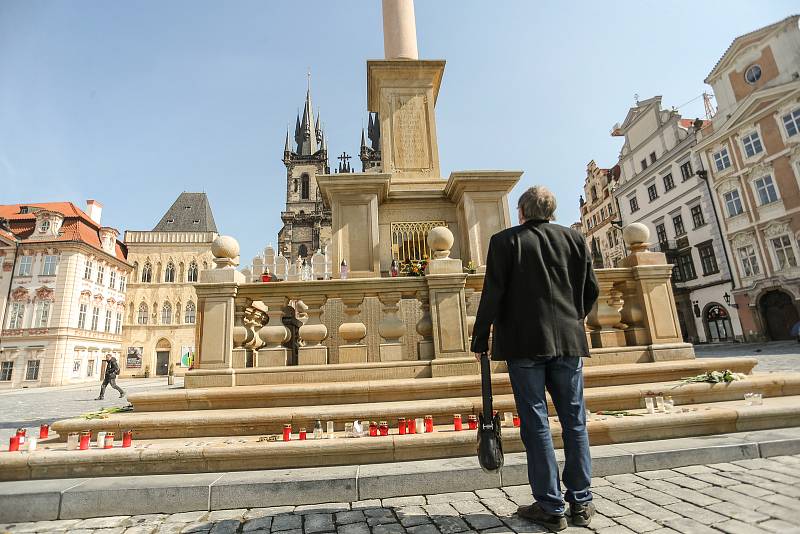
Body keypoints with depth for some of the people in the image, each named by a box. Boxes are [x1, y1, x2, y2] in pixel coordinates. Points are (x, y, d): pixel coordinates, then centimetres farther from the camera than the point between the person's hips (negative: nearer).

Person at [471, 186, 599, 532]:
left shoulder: (505, 240, -3)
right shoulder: (574, 239, 9)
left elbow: (492, 294, -9)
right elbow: (591, 289, 11)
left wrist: (480, 339, -1)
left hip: (524, 343, -3)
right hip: (568, 340, 4)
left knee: (536, 424, 4)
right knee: (574, 421, 13)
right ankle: (581, 503, 22)